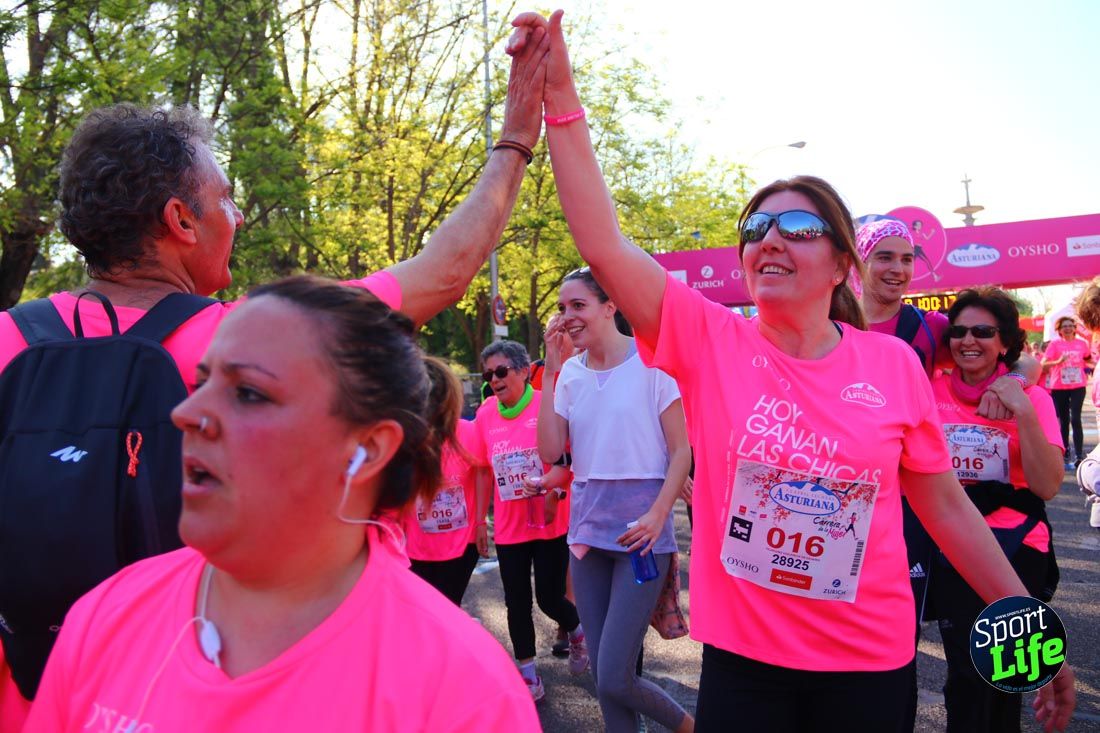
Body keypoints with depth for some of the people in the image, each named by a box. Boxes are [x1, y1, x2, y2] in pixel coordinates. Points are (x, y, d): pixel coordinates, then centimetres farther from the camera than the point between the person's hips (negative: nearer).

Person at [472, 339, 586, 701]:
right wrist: (480, 520, 11)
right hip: (508, 527, 4)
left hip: (550, 523, -3)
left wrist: (553, 486, -28)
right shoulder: (485, 413, 0)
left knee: (549, 598, 3)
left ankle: (577, 630, 38)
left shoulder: (548, 405, -12)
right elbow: (485, 470, 9)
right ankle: (529, 676, 25)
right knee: (517, 602, 9)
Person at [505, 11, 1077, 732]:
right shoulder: (710, 342, -8)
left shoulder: (894, 363, -5)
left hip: (872, 663, 1)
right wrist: (561, 97, -24)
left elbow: (946, 505, 4)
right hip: (742, 659, -1)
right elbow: (604, 243, -18)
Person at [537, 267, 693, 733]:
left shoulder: (650, 360, -7)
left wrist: (657, 515, -19)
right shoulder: (570, 372, 7)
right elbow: (550, 452, -3)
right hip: (587, 525, 5)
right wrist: (550, 371, -4)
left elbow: (681, 451, -6)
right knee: (602, 675, 11)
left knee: (614, 679, -7)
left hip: (640, 528, -5)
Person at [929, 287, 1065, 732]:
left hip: (1016, 544, 0)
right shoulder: (931, 391, -1)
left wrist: (1022, 412, -20)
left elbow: (1047, 486, -14)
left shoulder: (1031, 398, -2)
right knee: (969, 669, -6)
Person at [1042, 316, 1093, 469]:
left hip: (1078, 386, 0)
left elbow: (1088, 359, 22)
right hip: (1059, 387, 0)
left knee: (1075, 419, -11)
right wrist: (1058, 361, -29)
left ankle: (1079, 455, -12)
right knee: (1063, 420, 10)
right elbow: (1043, 364, -13)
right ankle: (1065, 454, 23)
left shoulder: (1082, 343, 3)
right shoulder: (1055, 344, -5)